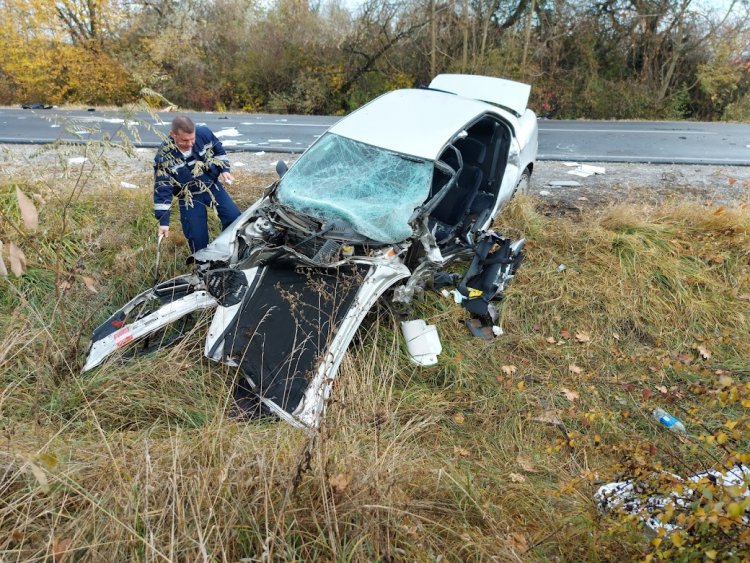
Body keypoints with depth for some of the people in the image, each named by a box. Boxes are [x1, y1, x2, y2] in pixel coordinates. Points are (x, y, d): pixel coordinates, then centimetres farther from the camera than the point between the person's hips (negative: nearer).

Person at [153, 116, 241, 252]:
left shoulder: (204, 133, -18)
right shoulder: (164, 157, -25)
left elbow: (219, 151, 5)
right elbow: (162, 189, -20)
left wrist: (224, 170, -9)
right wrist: (163, 221, -21)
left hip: (213, 185, 3)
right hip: (189, 197, -3)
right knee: (197, 237, -3)